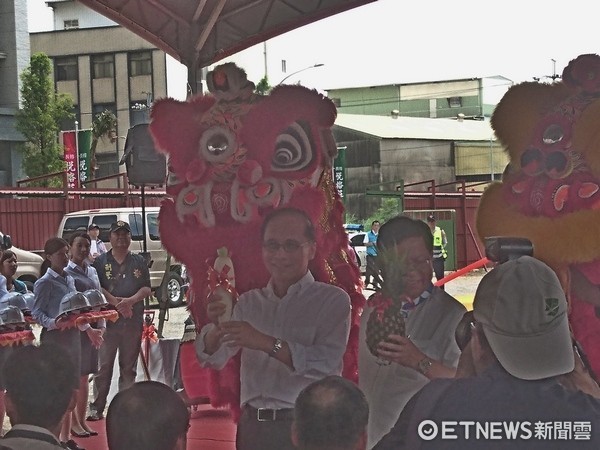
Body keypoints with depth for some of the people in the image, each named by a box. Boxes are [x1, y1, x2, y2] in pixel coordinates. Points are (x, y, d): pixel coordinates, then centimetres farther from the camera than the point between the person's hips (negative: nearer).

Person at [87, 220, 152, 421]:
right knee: (103, 366, -2)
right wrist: (116, 303, -16)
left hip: (133, 321, 2)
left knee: (129, 367, 8)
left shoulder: (139, 261, 11)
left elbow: (147, 288, 5)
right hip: (107, 320, -2)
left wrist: (130, 301, -13)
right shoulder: (100, 261, 5)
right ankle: (97, 407, 2)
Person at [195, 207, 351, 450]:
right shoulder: (249, 302, 9)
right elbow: (212, 359, 5)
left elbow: (326, 362, -19)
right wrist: (217, 328, -16)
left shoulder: (333, 300, -5)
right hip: (252, 427, 4)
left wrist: (266, 343, -26)